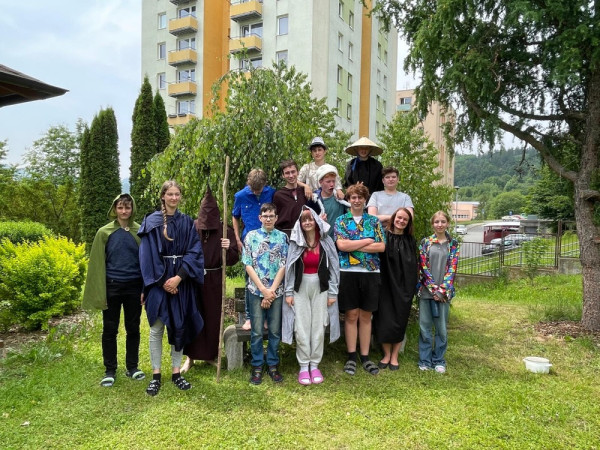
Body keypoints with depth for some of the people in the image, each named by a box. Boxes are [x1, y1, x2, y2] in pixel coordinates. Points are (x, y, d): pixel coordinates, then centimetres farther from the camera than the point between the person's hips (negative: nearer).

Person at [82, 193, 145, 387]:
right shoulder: (104, 232, -1)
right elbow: (98, 263, 0)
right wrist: (99, 292, -4)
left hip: (134, 287, 1)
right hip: (112, 287, -1)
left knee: (133, 328, 11)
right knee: (110, 330, 8)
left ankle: (132, 367, 26)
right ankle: (110, 371, 22)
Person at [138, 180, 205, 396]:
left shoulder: (187, 222, 6)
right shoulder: (151, 222, 0)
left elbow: (195, 252, -2)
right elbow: (148, 255, -5)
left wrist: (179, 277, -14)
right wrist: (162, 281, -12)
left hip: (182, 282, 2)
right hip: (159, 281, -2)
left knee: (179, 327, 7)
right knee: (157, 328, 2)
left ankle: (176, 373, 18)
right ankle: (156, 375, 13)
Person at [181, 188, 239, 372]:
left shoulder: (225, 231, -2)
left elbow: (233, 259, -3)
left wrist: (229, 248, -23)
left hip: (214, 281, 0)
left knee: (213, 317, 8)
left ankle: (210, 355, 25)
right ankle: (190, 357, 16)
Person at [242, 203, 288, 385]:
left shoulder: (282, 237, 3)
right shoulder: (251, 236, 2)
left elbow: (283, 266, -2)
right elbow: (248, 265, -2)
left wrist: (272, 290, -9)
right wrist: (264, 290, -8)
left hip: (276, 291, 1)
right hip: (256, 290, 0)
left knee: (275, 331, 8)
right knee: (257, 331, 4)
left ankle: (273, 365, 23)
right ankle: (257, 366, 19)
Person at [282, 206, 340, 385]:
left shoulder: (326, 242, 1)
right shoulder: (295, 243, 1)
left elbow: (333, 267, 2)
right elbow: (289, 268, 2)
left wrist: (332, 292, -1)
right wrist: (288, 292, -2)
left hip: (320, 288, 0)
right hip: (300, 288, 0)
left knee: (318, 327, 4)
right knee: (302, 328, 1)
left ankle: (315, 365, 16)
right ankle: (303, 366, 12)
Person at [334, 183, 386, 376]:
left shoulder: (374, 221, 9)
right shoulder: (341, 221, 5)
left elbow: (382, 246, -4)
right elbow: (341, 245, -11)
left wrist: (354, 246, -10)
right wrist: (368, 241, -9)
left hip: (370, 273, 2)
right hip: (348, 272, -1)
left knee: (366, 316, 8)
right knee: (351, 315, 4)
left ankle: (365, 357, 18)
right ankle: (351, 357, 15)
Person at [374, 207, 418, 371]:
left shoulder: (410, 240, 9)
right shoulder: (384, 236, -3)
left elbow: (414, 265, 13)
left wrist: (414, 286, 5)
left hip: (404, 286, 3)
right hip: (386, 285, -2)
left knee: (400, 320, 6)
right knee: (385, 320, 1)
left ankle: (394, 356, 20)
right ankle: (386, 354, 19)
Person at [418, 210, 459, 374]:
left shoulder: (453, 243, 5)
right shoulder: (425, 242, 3)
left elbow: (452, 268, -1)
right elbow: (423, 267, -2)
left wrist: (442, 290, -10)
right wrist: (433, 288, -10)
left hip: (444, 291, 0)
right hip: (426, 291, 0)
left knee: (442, 328, 6)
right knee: (425, 326, 4)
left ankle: (439, 360, 21)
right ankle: (425, 360, 16)